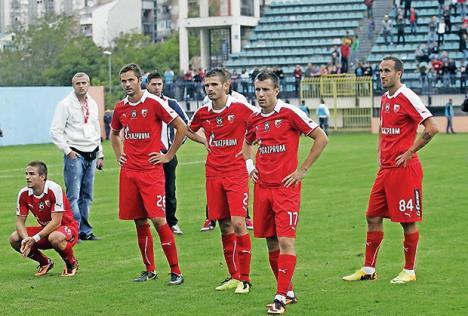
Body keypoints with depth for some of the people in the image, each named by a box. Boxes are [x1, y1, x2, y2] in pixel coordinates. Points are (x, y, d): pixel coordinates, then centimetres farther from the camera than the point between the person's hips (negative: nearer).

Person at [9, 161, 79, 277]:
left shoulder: (54, 189, -25)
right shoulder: (24, 193, -8)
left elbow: (56, 222, -27)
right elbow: (20, 221, -4)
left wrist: (35, 239, -31)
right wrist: (26, 239, -25)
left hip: (67, 227, -6)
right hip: (45, 229, 6)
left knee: (55, 238, -40)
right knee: (14, 239, -13)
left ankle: (72, 263, -7)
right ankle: (45, 263, 10)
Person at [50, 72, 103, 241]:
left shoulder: (93, 104, 15)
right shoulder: (65, 104, -5)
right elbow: (56, 131, -7)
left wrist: (100, 155, 20)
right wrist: (68, 151, -11)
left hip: (91, 155, 6)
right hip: (75, 155, -6)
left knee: (87, 196, 7)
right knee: (73, 195, -10)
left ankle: (85, 231, 12)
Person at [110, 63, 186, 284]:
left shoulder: (154, 103, -7)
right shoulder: (120, 108, 10)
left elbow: (181, 128, -5)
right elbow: (114, 133, 30)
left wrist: (168, 156, -4)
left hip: (151, 171, -5)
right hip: (129, 171, 5)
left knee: (158, 219, -12)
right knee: (140, 222, 8)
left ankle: (176, 272, -5)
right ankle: (149, 270, 18)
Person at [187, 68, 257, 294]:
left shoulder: (240, 108, -8)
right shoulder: (202, 113, 5)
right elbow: (189, 130, 25)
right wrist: (205, 142, 9)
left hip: (236, 174, -4)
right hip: (213, 175, 4)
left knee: (238, 222, -12)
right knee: (225, 227, 7)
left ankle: (245, 279, -4)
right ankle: (233, 277, 17)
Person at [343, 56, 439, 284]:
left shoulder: (407, 97, -12)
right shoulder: (385, 99, 13)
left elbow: (432, 128, -18)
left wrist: (409, 152, -14)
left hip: (405, 169, -9)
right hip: (385, 169, 9)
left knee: (408, 221, 0)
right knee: (373, 217, 9)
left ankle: (409, 271, 10)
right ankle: (368, 269, 16)